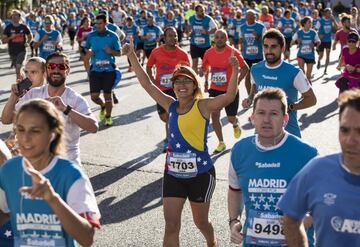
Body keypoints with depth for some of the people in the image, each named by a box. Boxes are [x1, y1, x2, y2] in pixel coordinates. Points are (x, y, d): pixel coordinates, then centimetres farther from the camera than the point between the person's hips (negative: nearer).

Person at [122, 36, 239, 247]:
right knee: (171, 226, 1)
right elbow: (147, 84, 4)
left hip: (201, 174, -4)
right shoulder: (171, 106, 3)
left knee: (201, 221, 17)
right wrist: (132, 56, 2)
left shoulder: (203, 106, -10)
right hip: (173, 173, 4)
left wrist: (235, 71, -39)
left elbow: (229, 97, -25)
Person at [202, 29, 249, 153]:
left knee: (231, 118, 6)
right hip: (215, 89, 3)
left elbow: (245, 68, -8)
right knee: (214, 116, -2)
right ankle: (221, 143, 12)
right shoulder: (209, 53, -2)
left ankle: (236, 125, 45)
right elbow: (204, 68, 14)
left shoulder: (233, 52, -13)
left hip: (230, 90, -3)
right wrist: (205, 81, 3)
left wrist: (236, 82, -15)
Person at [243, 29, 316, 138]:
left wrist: (289, 107, -23)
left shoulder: (294, 73, -17)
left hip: (288, 129, -4)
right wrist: (250, 99, -1)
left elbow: (311, 99, -9)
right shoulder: (255, 69, -2)